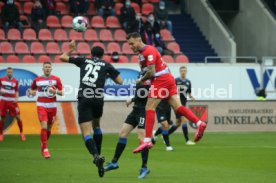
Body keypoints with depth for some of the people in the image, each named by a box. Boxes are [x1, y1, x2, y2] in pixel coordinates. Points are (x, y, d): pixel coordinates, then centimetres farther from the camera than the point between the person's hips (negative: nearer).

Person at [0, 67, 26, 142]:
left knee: (18, 117, -4)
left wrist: (16, 98, -7)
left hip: (12, 101, 0)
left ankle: (21, 133, 9)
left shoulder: (15, 81, 1)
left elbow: (16, 91, 9)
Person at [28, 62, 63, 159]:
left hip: (52, 106, 2)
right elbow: (32, 89, 21)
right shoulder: (37, 80, 5)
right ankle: (45, 149, -14)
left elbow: (61, 93, 1)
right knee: (44, 126, -17)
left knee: (49, 129, 10)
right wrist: (31, 92, -2)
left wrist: (55, 91, -18)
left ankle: (42, 144, 34)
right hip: (41, 106, -2)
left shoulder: (56, 79, 2)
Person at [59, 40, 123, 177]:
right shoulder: (106, 65, 13)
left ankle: (96, 155, -32)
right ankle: (98, 154, 28)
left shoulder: (83, 61, 16)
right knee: (96, 126, 29)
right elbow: (120, 81, 12)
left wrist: (71, 49, 40)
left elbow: (62, 58, 23)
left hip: (84, 99, -1)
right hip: (98, 99, 1)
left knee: (86, 133, -7)